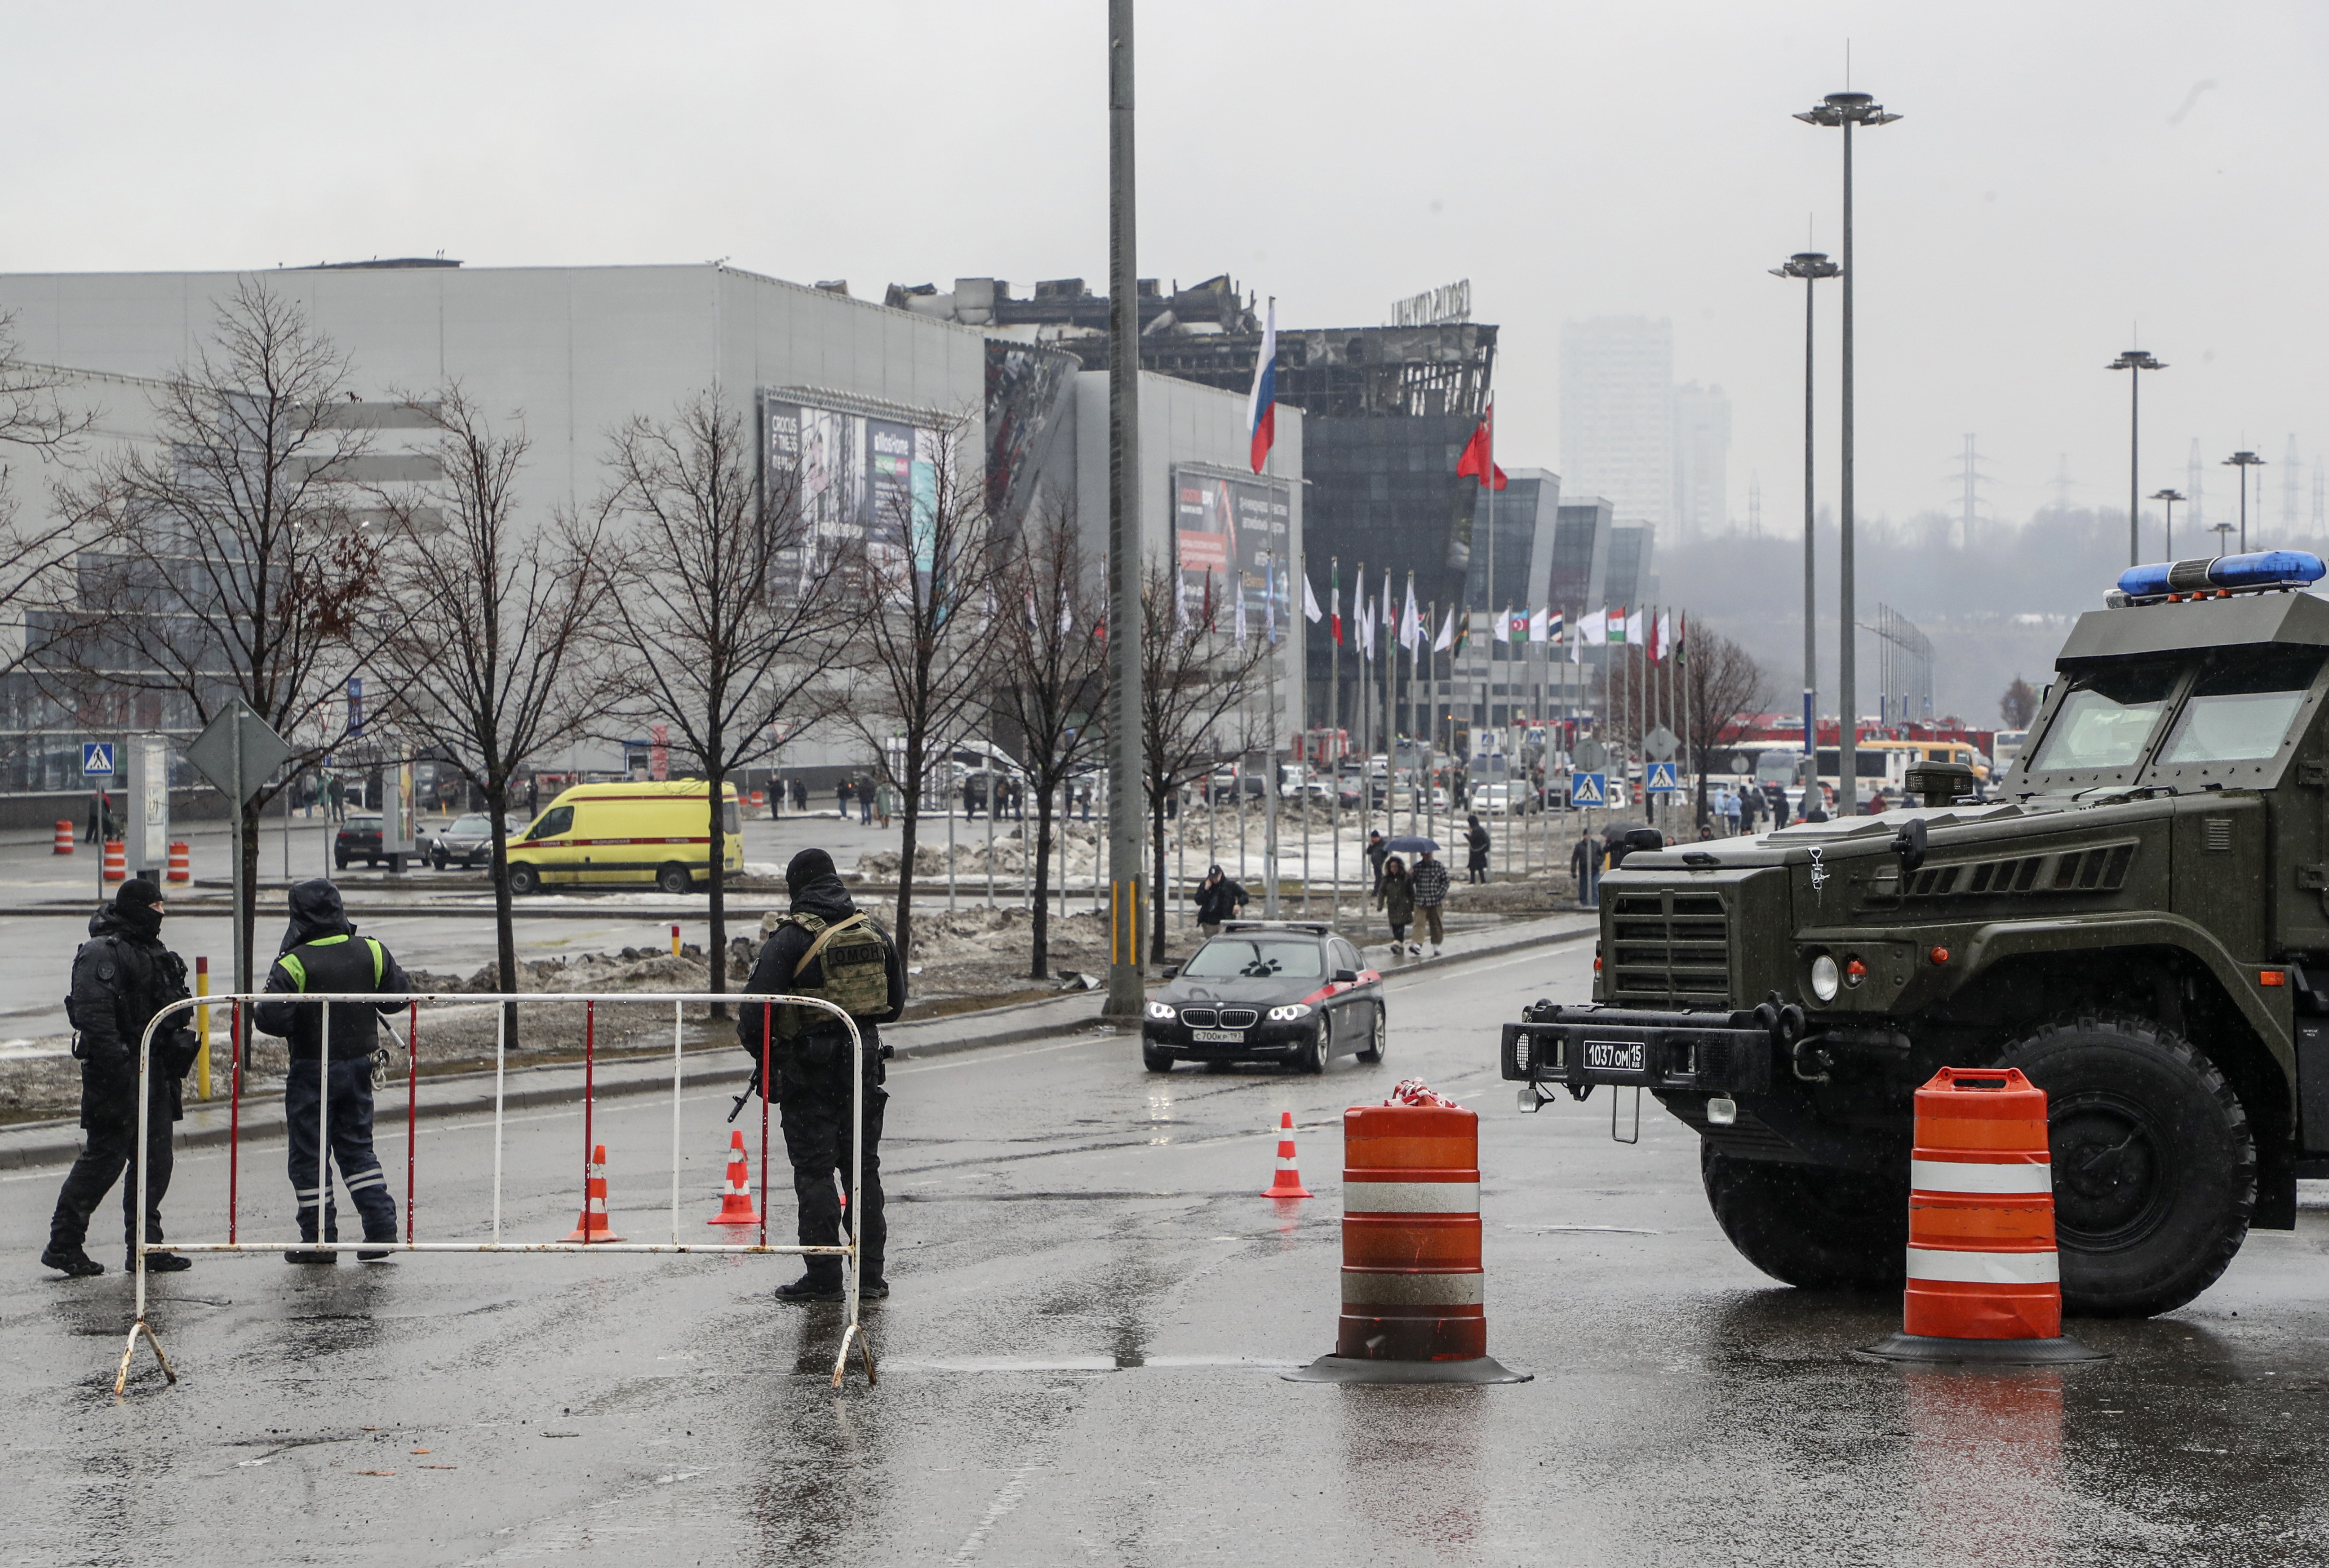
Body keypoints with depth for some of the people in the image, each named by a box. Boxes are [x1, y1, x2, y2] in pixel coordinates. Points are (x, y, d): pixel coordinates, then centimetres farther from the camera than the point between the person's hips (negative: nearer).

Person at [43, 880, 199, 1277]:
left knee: (155, 1160, 8)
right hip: (118, 1072, -9)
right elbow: (93, 1016, -22)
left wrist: (174, 1067, 22)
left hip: (155, 1070, 9)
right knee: (104, 1157, -7)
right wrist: (116, 1069, -27)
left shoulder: (152, 952, 18)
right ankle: (63, 1244, 1)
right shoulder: (102, 953, -12)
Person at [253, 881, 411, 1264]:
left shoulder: (294, 964, -18)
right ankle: (382, 1227, 8)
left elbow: (273, 1019, -21)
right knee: (356, 1146, 17)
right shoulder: (370, 952, -3)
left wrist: (258, 1013, 2)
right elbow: (399, 997, 6)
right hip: (359, 1067, 5)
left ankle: (320, 1240, 7)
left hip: (312, 1071, -5)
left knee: (308, 1155, 5)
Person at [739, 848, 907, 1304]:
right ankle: (870, 1274, 13)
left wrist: (759, 1050, 5)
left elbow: (757, 1005, -13)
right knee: (863, 1168, 12)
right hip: (863, 1060, 5)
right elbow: (895, 1003, 14)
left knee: (814, 1171, 0)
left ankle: (824, 1276, 0)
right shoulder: (874, 932, 6)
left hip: (809, 1065, -5)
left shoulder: (791, 937, -11)